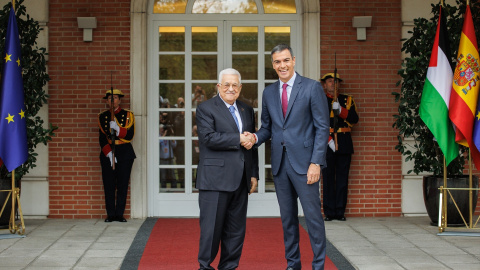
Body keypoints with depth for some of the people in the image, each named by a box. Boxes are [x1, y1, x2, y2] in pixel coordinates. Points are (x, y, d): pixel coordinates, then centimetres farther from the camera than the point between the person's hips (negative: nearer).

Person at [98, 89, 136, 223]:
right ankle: (110, 214, 5)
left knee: (123, 185, -2)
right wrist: (109, 153, -11)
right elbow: (102, 138, 2)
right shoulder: (102, 116, 8)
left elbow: (130, 136, -6)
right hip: (107, 154, 1)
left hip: (125, 153, -1)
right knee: (109, 185, -1)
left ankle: (119, 214, 4)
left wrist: (117, 128, -23)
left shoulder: (128, 115, 4)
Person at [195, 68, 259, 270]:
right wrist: (238, 139, -15)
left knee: (236, 229, 8)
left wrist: (254, 174, 13)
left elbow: (251, 144, 18)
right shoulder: (205, 108, -2)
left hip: (240, 180, 6)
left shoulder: (247, 110, 17)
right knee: (212, 226, -3)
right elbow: (209, 138, -16)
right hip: (215, 178, -6)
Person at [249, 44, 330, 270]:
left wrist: (316, 162, -13)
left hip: (303, 162, -5)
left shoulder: (312, 87, -3)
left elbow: (322, 127, -6)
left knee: (313, 215, -4)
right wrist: (256, 137, -7)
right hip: (280, 162, 5)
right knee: (288, 217, 11)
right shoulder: (269, 92, 12)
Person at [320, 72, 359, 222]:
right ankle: (329, 212, 4)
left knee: (342, 178, 2)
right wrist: (328, 140, -13)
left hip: (344, 144, 2)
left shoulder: (347, 100, 14)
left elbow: (354, 119, 1)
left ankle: (340, 212, 8)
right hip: (326, 144, -2)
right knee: (328, 178, -2)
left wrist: (339, 110, -14)